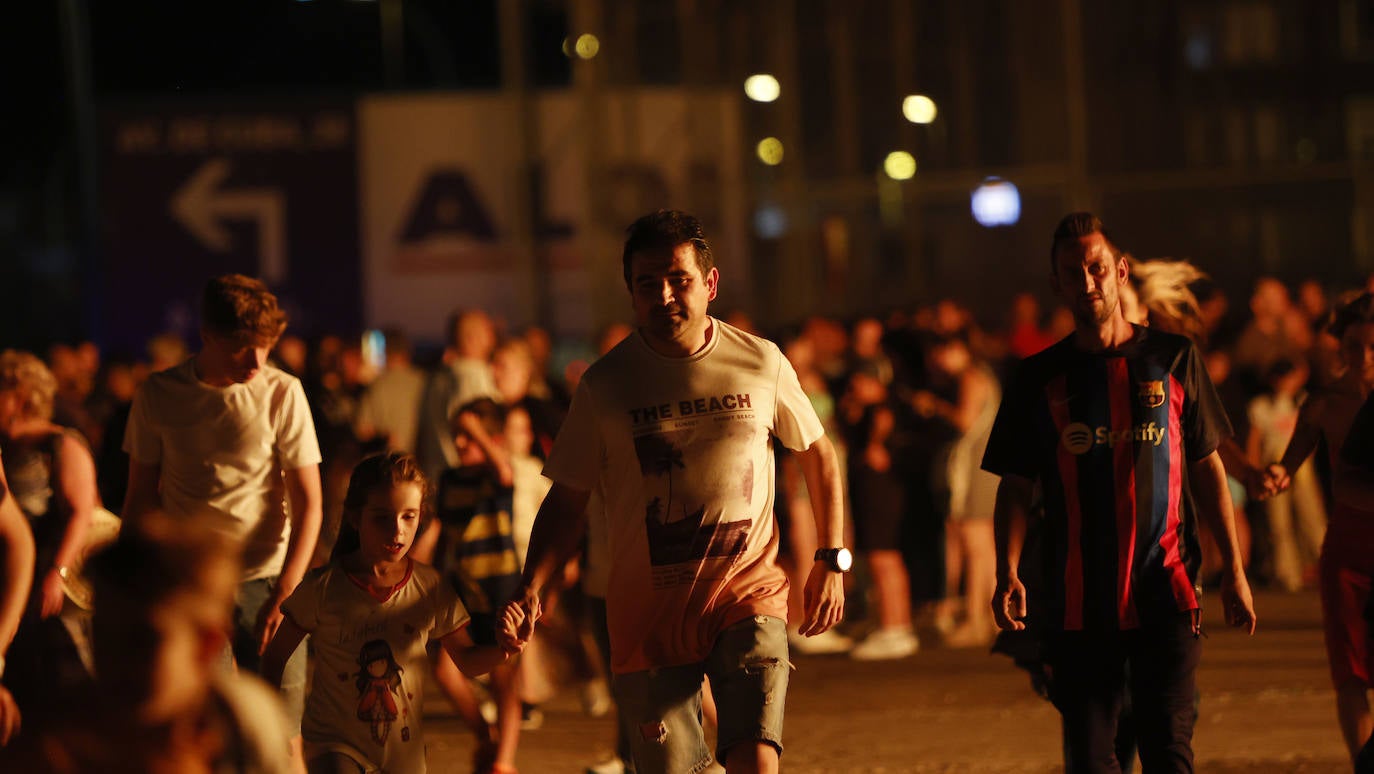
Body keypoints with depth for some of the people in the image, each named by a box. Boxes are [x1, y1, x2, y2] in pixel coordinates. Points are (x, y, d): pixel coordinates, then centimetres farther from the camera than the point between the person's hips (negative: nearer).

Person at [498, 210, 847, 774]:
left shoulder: (761, 364, 0)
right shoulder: (604, 384, -2)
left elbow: (818, 454, 16)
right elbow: (567, 501, 4)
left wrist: (832, 562, 10)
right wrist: (530, 594, -10)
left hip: (747, 598, -1)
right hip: (648, 615, 1)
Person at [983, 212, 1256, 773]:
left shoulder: (1173, 359, 6)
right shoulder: (1039, 379, 6)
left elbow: (1208, 469, 10)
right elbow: (1016, 486, 6)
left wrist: (1233, 569, 6)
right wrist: (1007, 574, -8)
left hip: (1165, 595, -1)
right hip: (1076, 601, 1)